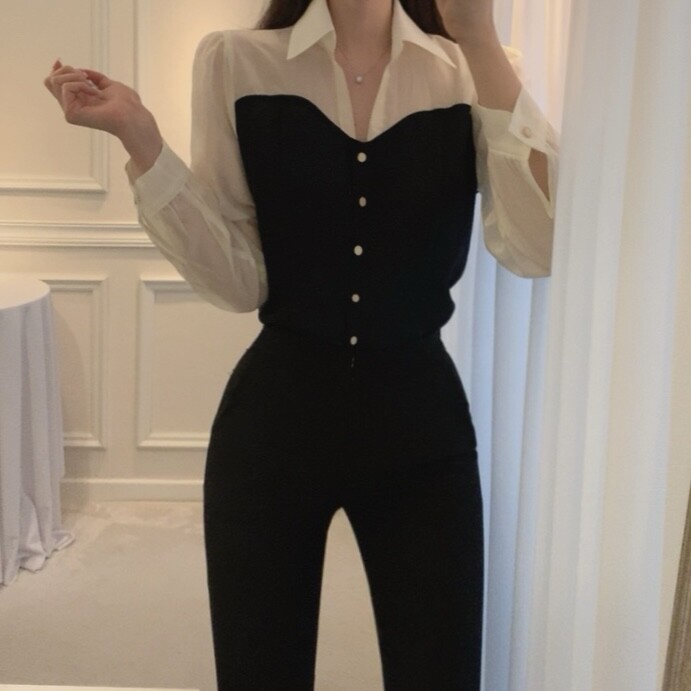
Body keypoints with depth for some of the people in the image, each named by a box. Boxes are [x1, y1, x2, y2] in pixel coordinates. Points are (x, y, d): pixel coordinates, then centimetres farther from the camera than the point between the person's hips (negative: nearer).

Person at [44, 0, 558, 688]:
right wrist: (139, 138, -14)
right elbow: (238, 282, -4)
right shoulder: (236, 64, -2)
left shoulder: (473, 71, 0)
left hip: (419, 421, 0)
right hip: (274, 421, 0)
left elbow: (537, 249, -15)